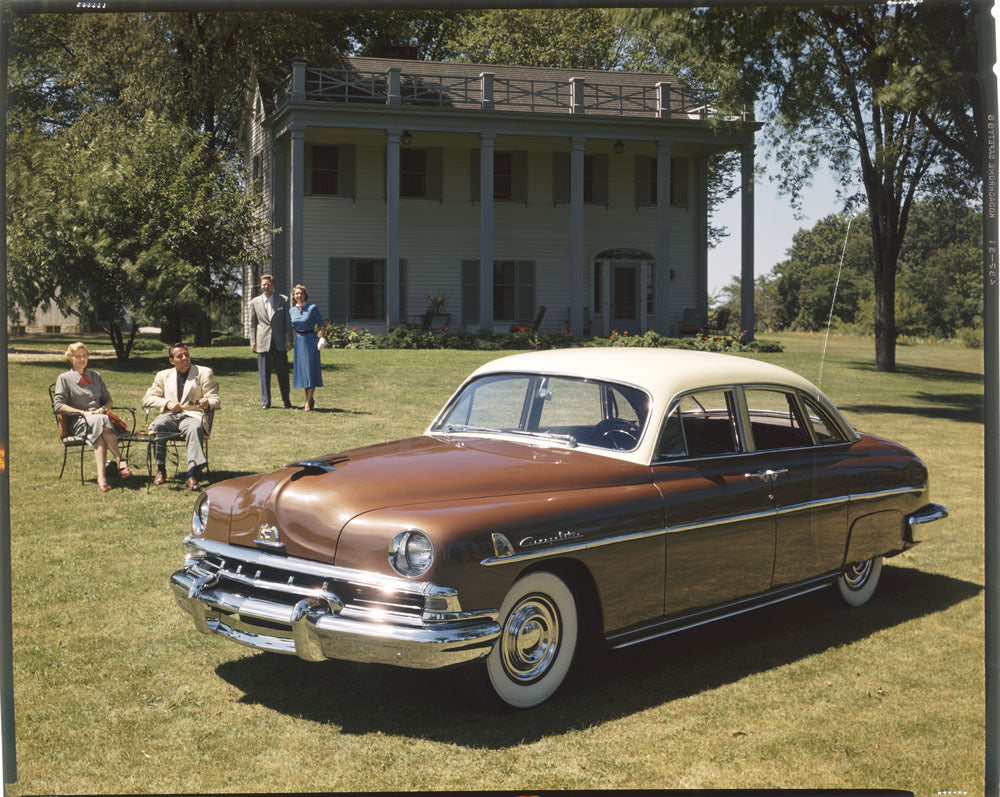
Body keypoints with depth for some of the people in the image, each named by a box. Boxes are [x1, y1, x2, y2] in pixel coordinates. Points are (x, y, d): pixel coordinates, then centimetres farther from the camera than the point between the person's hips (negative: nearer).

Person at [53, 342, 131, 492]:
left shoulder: (96, 376, 24)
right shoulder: (64, 378, 12)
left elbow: (108, 400, 25)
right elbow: (59, 405, 1)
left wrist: (103, 409, 0)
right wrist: (83, 412, -10)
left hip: (100, 417, 3)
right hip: (78, 422, -3)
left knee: (100, 432, -37)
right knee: (101, 421, -39)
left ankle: (101, 476, -50)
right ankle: (120, 461, -47)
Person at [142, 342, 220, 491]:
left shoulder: (204, 372, 14)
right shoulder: (163, 375, 20)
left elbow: (215, 399, 7)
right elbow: (147, 398, 14)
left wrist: (207, 403, -19)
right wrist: (167, 403, -6)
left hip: (193, 415, -2)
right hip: (169, 415, 2)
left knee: (194, 429, -37)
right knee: (156, 426, -32)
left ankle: (192, 475, -44)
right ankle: (161, 470, -18)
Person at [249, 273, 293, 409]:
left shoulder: (283, 300, 5)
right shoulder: (255, 302, 6)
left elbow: (287, 320, 6)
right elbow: (252, 323, 9)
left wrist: (289, 338, -1)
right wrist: (252, 342, 3)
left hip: (279, 342, 0)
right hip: (263, 342, 0)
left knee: (283, 372, 5)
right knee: (264, 373, 1)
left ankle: (286, 400, 16)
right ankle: (265, 402, 8)